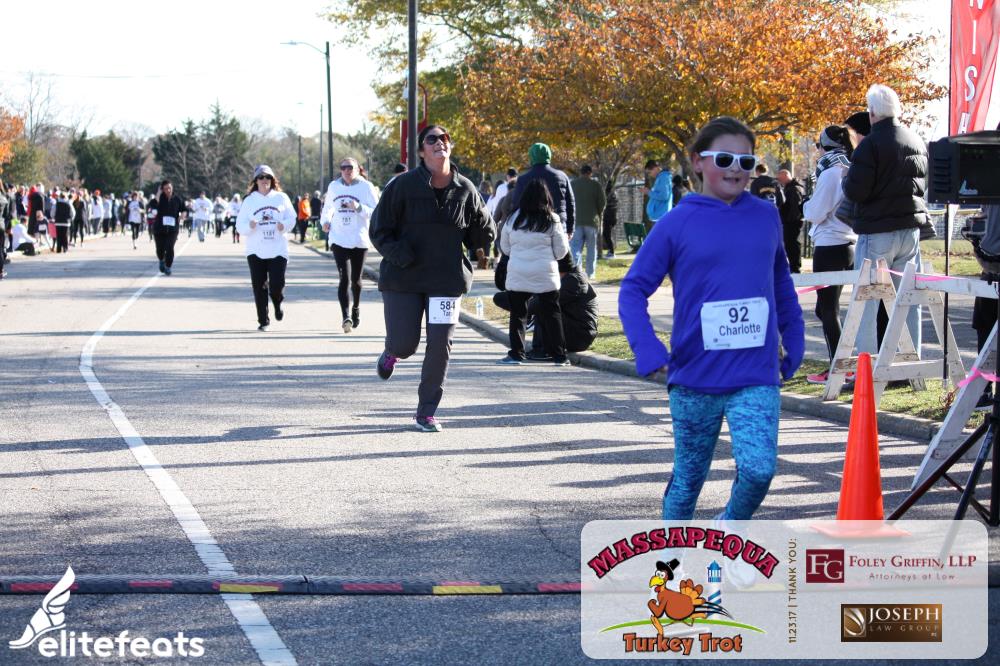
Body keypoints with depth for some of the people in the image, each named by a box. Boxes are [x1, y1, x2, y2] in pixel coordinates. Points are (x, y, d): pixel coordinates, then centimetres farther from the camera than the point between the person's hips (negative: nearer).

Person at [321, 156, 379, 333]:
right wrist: (325, 220, 6)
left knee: (355, 279, 13)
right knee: (344, 278, -15)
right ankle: (345, 316, -23)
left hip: (359, 241, 0)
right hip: (339, 240, 0)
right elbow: (328, 207, 24)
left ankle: (356, 308, 39)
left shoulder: (366, 187, -3)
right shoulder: (334, 186, 6)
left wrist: (359, 208, -22)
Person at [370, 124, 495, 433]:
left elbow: (481, 234, 12)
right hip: (402, 279, -2)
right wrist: (399, 254, -20)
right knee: (405, 344, -4)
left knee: (440, 345, -1)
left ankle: (426, 412, 13)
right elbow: (379, 230, -4)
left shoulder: (465, 190, 1)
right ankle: (392, 352, 37)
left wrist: (485, 234, -11)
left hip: (446, 279, 2)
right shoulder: (402, 185, -8)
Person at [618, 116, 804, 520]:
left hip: (757, 377, 1)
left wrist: (793, 346, 15)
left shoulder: (766, 217, 5)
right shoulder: (678, 222, -4)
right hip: (694, 377, -1)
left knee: (759, 468, -16)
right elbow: (633, 290, -2)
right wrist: (648, 350, -15)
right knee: (689, 476, 11)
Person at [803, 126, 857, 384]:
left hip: (829, 245, -8)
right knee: (826, 308, 16)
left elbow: (816, 213, -14)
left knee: (828, 309, -2)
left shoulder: (830, 173, -13)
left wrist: (807, 205, 7)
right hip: (849, 243, 8)